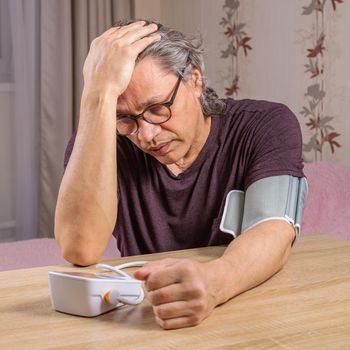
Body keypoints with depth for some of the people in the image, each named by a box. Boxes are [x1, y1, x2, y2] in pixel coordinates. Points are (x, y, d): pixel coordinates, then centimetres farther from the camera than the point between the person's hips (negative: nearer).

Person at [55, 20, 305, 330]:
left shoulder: (268, 126, -7)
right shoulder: (96, 140, -7)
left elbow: (275, 232, -22)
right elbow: (81, 249, -24)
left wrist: (213, 283, -42)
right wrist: (100, 94, -25)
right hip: (143, 322, 1)